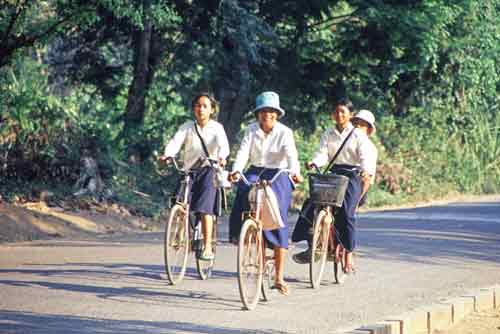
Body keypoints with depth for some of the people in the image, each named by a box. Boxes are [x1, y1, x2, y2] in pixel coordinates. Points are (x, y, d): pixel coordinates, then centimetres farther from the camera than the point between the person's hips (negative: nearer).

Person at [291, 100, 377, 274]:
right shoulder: (328, 135, 11)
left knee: (346, 214, -14)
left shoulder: (358, 136, 1)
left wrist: (366, 172, -31)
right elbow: (323, 154, -1)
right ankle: (312, 247, -5)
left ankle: (348, 255, -7)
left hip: (352, 176, -4)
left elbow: (365, 157, -10)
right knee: (310, 207, -11)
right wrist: (314, 162, -24)